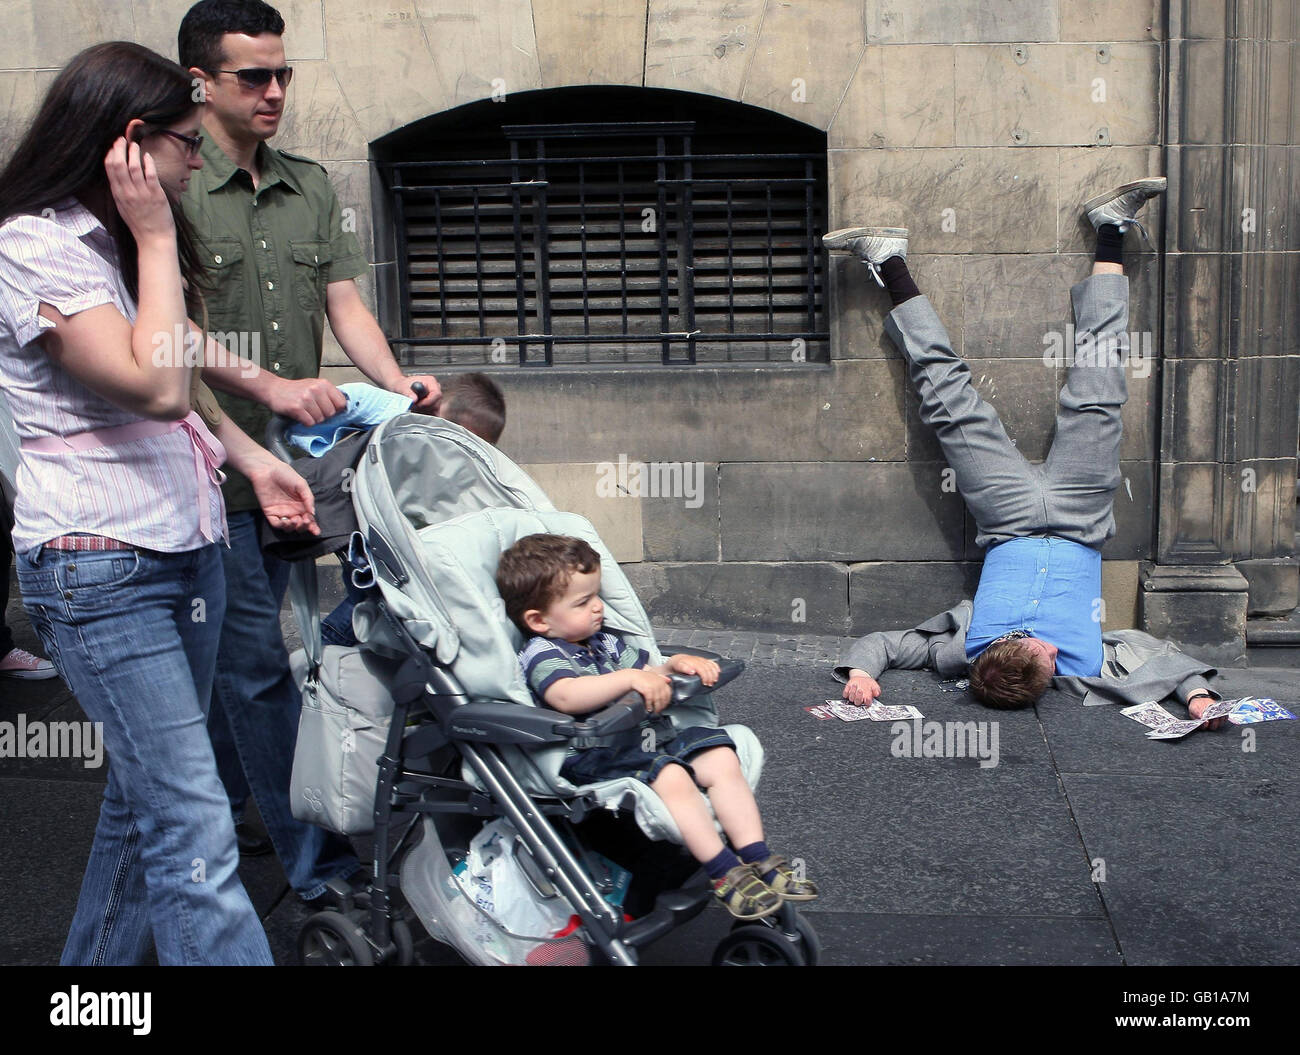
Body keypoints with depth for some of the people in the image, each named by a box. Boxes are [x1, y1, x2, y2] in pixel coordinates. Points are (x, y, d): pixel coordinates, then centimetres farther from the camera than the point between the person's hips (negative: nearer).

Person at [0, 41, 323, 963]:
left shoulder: (115, 239, 16)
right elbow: (155, 385, -23)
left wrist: (253, 458, 18)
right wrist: (155, 238, -15)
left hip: (186, 548, 9)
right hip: (102, 572, -9)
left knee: (147, 797, 15)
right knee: (194, 832, -11)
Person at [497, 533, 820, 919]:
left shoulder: (603, 642, 19)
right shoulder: (541, 654, -11)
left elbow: (650, 680, 27)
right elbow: (567, 696, -33)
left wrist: (675, 665, 5)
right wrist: (629, 677, -38)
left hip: (649, 737, 9)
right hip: (595, 758, -9)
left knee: (720, 757, -7)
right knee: (670, 776, -31)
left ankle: (756, 856, -6)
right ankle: (724, 873, -24)